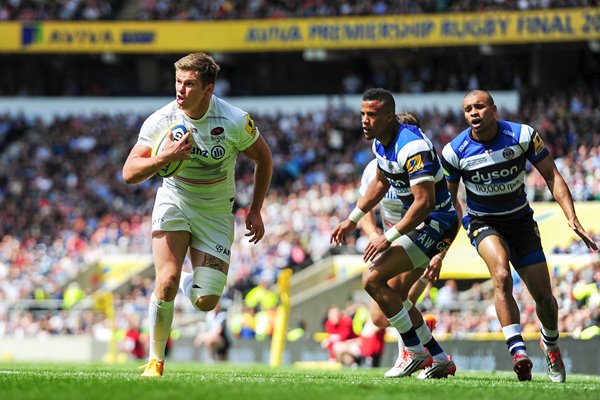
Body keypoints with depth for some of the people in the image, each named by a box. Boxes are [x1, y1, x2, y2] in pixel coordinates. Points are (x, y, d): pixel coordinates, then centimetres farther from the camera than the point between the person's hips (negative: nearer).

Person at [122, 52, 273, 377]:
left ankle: (190, 284, 33)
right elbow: (129, 174, -16)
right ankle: (155, 360, -2)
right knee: (167, 283, -22)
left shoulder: (235, 121, -16)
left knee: (206, 301, -7)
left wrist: (255, 210, 2)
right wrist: (165, 157, -34)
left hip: (216, 213, 0)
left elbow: (263, 159, 2)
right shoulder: (160, 121, -16)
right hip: (174, 202, 0)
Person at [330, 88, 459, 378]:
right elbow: (380, 183, 24)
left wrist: (388, 237, -28)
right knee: (398, 296, 15)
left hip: (435, 223, -10)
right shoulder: (381, 143, 5)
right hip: (419, 222, 10)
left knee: (373, 279, -17)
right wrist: (353, 219, 22)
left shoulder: (411, 147, -26)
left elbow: (424, 201, -29)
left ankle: (415, 352, -8)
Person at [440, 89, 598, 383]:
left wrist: (572, 218, -17)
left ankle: (551, 345, 33)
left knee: (544, 295, 2)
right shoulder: (455, 151, -13)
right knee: (502, 276, -32)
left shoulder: (523, 136, -14)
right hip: (483, 223, -2)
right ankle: (517, 351, -36)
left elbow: (551, 175, -6)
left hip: (520, 220, 2)